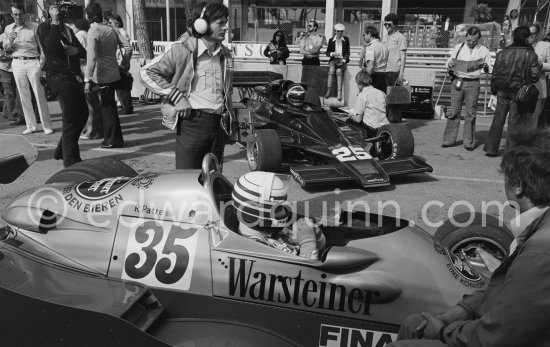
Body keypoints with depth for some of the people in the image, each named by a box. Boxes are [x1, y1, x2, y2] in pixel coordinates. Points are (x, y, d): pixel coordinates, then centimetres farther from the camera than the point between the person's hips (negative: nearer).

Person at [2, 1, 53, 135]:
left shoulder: (34, 27, 1)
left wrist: (41, 63, -11)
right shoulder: (8, 29, 11)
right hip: (17, 64, 4)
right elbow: (6, 49, 14)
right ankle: (31, 126, 13)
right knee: (24, 97, 6)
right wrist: (10, 41, -7)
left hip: (33, 63, -3)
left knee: (40, 96, -5)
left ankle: (47, 126, -1)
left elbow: (42, 47, 1)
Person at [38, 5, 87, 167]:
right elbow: (51, 46, -18)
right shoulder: (44, 28, 2)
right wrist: (55, 23, -12)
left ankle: (61, 151, 24)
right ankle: (70, 158, -3)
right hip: (58, 76, -7)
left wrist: (75, 50, -6)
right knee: (70, 117, -10)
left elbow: (83, 52, 15)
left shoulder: (68, 30, 22)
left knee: (82, 113, 9)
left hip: (74, 77, 7)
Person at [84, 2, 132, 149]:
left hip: (102, 76, -7)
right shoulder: (111, 29, 8)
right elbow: (127, 46, 5)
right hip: (114, 74, 7)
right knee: (110, 106, 16)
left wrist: (87, 79, -22)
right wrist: (124, 65, 16)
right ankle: (111, 137, 25)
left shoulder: (93, 31, -12)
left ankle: (113, 140, 9)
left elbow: (92, 57, -21)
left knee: (107, 107, 2)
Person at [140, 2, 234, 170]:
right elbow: (146, 72, -5)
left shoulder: (225, 55, 14)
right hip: (191, 123, -5)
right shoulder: (183, 50, -5)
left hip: (218, 124, 6)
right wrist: (176, 97, -12)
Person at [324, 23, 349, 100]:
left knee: (339, 71, -32)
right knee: (331, 70, -32)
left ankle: (339, 93, -35)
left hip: (343, 60, -1)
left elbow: (347, 52, 5)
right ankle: (329, 90, -30)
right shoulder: (331, 40, 10)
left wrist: (344, 60, -13)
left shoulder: (346, 39, 9)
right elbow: (327, 52, 9)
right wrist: (332, 53, -14)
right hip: (333, 59, 1)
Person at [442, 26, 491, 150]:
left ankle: (469, 142, 7)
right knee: (454, 111, 0)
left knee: (470, 113, -1)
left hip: (473, 83, -1)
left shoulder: (484, 50, 10)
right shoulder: (458, 47, 13)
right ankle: (449, 140, 7)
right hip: (457, 82, 1)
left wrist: (485, 66, -12)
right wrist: (450, 64, -8)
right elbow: (449, 63, 15)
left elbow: (489, 70, 11)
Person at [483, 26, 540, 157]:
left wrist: (494, 89, 13)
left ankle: (491, 148, 12)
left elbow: (495, 73, 2)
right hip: (519, 91, -2)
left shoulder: (502, 53, -1)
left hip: (502, 90, 2)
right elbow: (535, 76, -7)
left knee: (498, 119, 9)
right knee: (515, 121, 5)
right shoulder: (531, 55, -6)